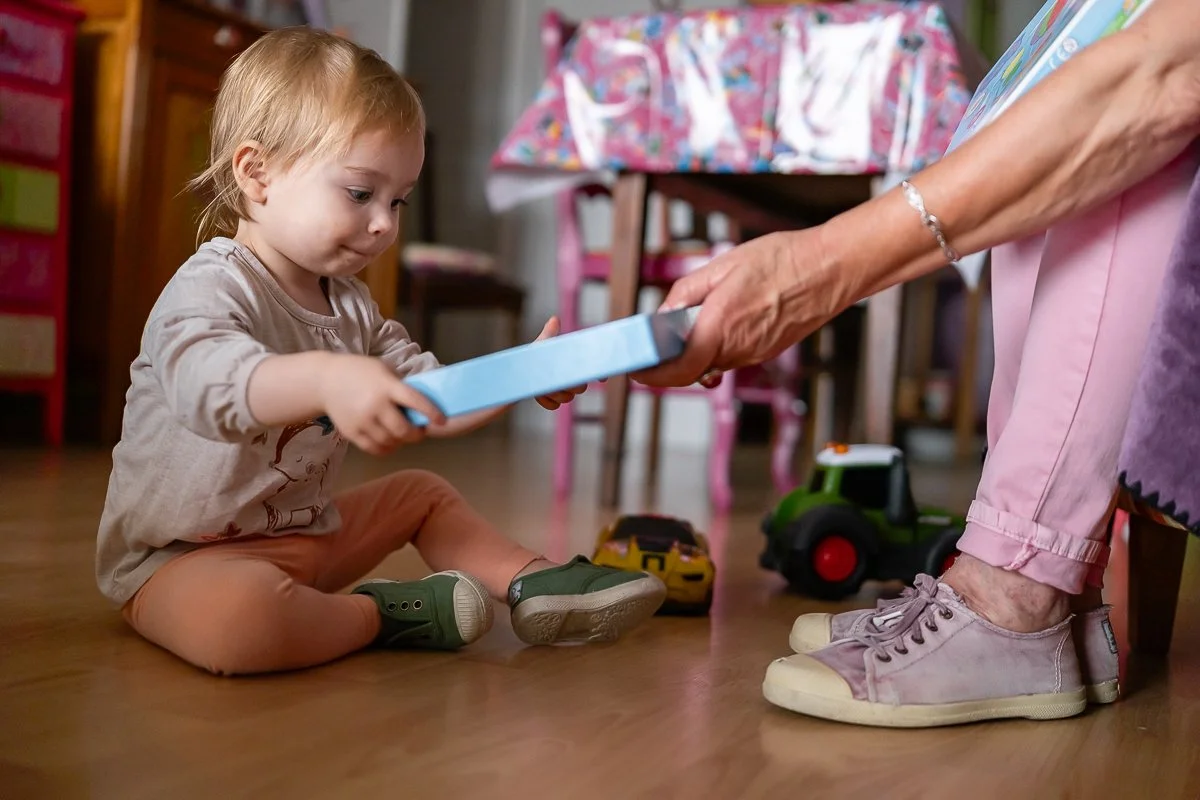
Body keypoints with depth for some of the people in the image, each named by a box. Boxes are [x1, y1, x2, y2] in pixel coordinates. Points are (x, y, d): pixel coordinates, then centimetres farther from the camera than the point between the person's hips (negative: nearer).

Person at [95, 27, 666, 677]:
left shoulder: (349, 305, 8)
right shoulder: (211, 288, -20)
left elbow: (433, 404, 7)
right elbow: (208, 384, -43)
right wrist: (326, 378, -61)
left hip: (305, 533, 8)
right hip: (182, 556, -8)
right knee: (236, 618, -39)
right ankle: (381, 614, -15)